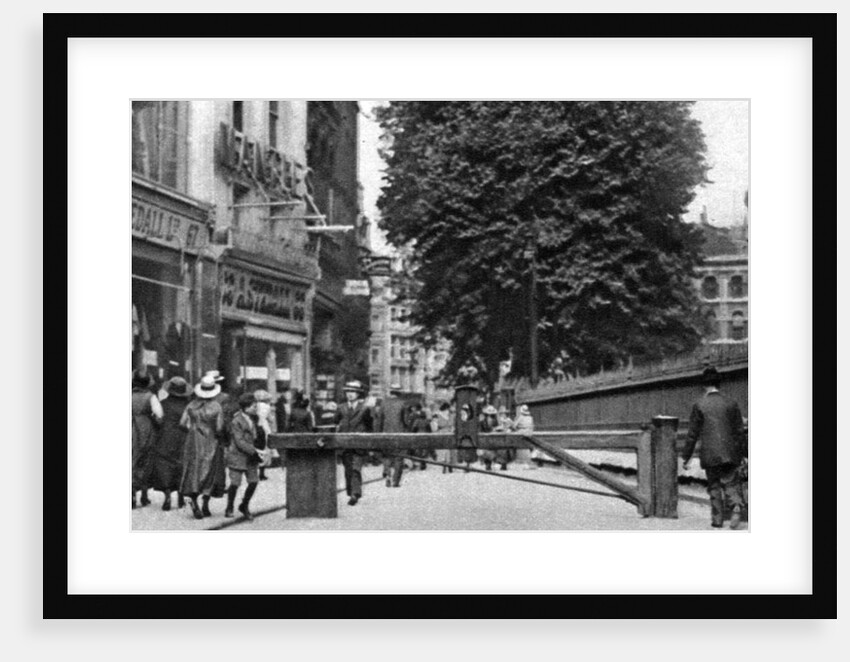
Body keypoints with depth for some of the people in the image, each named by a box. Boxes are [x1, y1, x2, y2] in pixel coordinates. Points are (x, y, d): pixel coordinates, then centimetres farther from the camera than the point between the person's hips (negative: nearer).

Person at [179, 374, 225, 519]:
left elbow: (183, 423, -6)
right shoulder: (216, 407, -11)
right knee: (210, 472, 9)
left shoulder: (191, 405, -3)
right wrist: (219, 434, 8)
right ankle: (205, 505, 6)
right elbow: (219, 429, -14)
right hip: (211, 443, -2)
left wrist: (194, 428, 11)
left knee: (193, 471, 6)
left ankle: (193, 499, -15)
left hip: (193, 442, 2)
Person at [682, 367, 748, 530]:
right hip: (730, 454, 1)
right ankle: (736, 507, -22)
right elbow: (740, 432, 3)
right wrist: (745, 454, 10)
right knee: (731, 483, 5)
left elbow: (692, 434, -1)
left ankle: (717, 519, 11)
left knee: (714, 486, 11)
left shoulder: (699, 405, -2)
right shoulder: (731, 404, 2)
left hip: (710, 455, -1)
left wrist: (686, 457, 5)